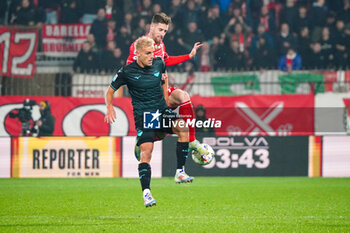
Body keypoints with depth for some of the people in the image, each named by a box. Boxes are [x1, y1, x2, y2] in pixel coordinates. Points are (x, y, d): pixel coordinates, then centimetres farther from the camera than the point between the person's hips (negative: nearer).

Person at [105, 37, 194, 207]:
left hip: (161, 110, 3)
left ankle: (180, 173, -19)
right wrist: (110, 108, -11)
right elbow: (110, 91, 6)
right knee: (146, 151, -19)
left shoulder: (159, 64, 4)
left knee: (182, 128, -25)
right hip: (142, 115, -3)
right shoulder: (127, 71, -5)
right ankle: (146, 194, -17)